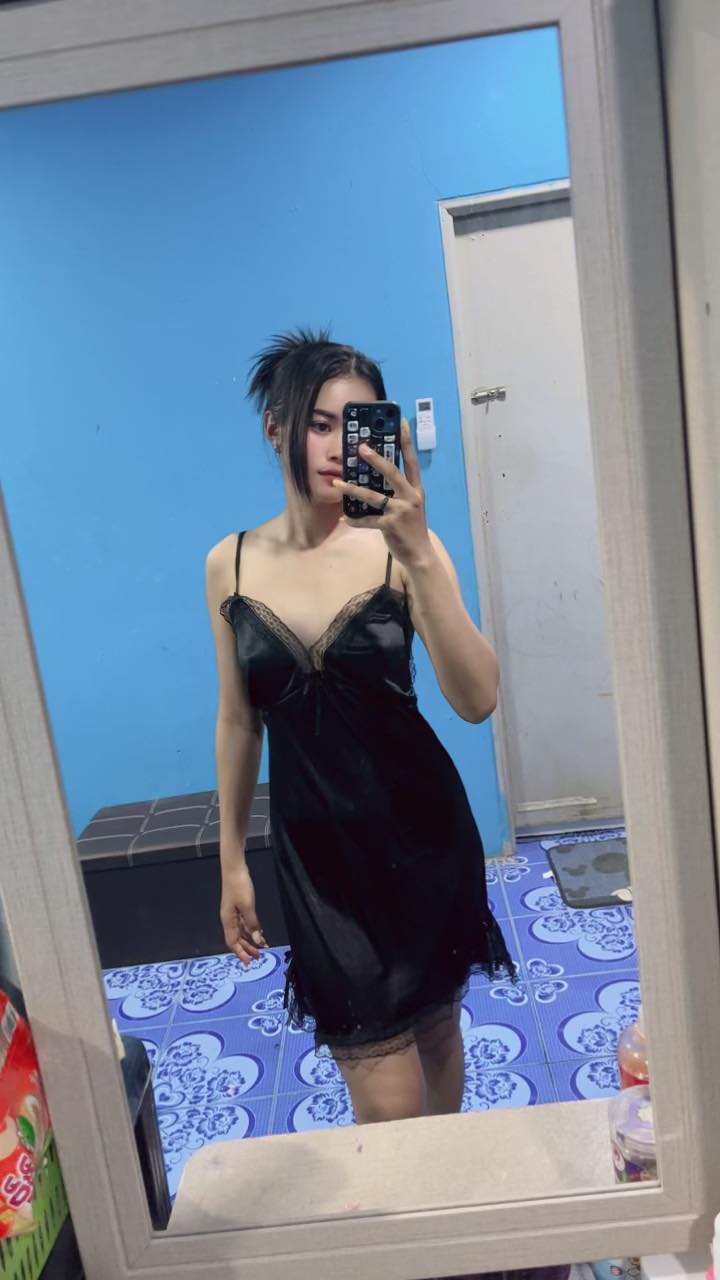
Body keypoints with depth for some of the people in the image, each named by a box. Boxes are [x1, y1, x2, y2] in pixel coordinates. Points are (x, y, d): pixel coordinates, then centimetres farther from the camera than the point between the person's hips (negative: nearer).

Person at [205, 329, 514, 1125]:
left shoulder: (402, 547, -11)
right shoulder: (231, 564, -3)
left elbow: (477, 701, -21)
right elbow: (237, 722, 4)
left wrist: (418, 555, -32)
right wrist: (231, 861, 9)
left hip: (421, 831, 0)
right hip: (314, 844, 1)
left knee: (435, 1029, 22)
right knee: (388, 1103, 1)